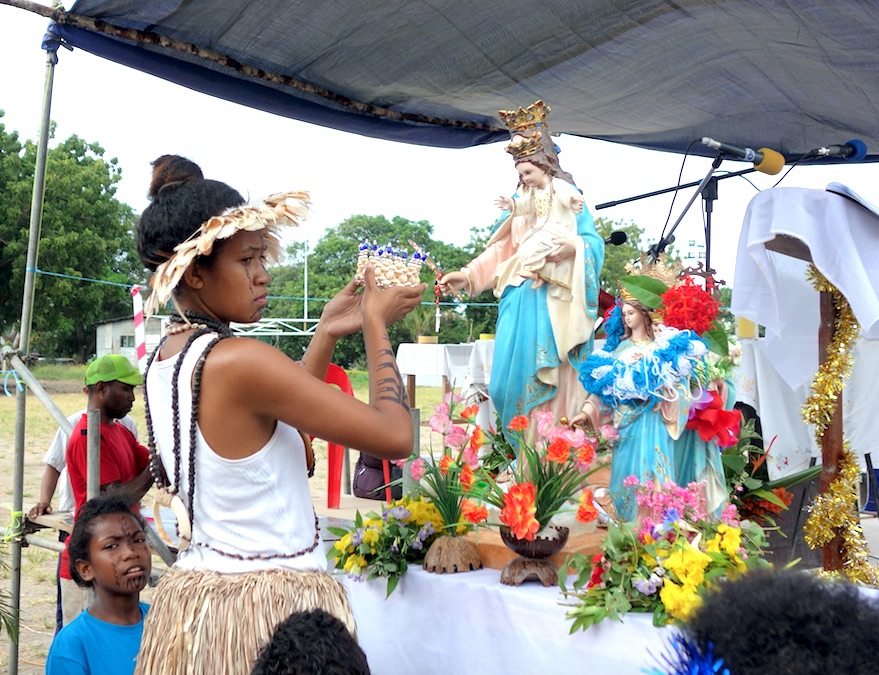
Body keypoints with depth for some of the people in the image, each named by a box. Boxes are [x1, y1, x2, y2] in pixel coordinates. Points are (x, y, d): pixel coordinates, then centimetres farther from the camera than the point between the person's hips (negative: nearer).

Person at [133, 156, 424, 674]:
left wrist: (327, 335, 11)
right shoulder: (237, 361, -23)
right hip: (266, 606, -8)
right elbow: (395, 436, -21)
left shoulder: (164, 361, 4)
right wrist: (377, 326, -7)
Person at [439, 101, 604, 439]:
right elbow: (500, 249, 13)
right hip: (520, 297, 4)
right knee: (514, 371, -2)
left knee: (552, 375, -5)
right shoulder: (518, 203, 18)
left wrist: (572, 246, -20)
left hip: (554, 300, -4)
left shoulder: (569, 198, 6)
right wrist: (468, 274, 2)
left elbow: (594, 242, 1)